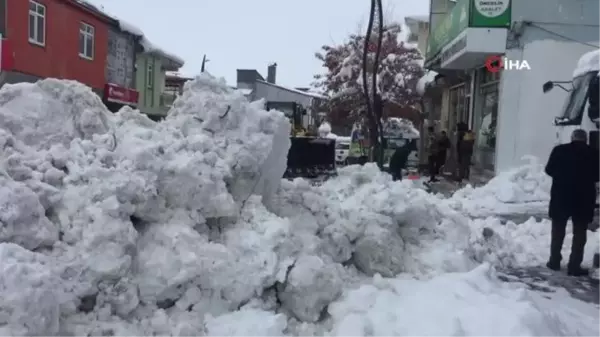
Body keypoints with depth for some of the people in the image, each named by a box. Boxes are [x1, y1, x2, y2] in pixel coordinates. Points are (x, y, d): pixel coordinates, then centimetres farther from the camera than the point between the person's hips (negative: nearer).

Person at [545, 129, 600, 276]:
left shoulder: (559, 150, -5)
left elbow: (549, 170, 1)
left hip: (561, 196, 1)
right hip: (584, 198, -1)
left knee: (558, 230, 14)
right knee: (580, 232, 6)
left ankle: (554, 261, 19)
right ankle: (574, 266, 4)